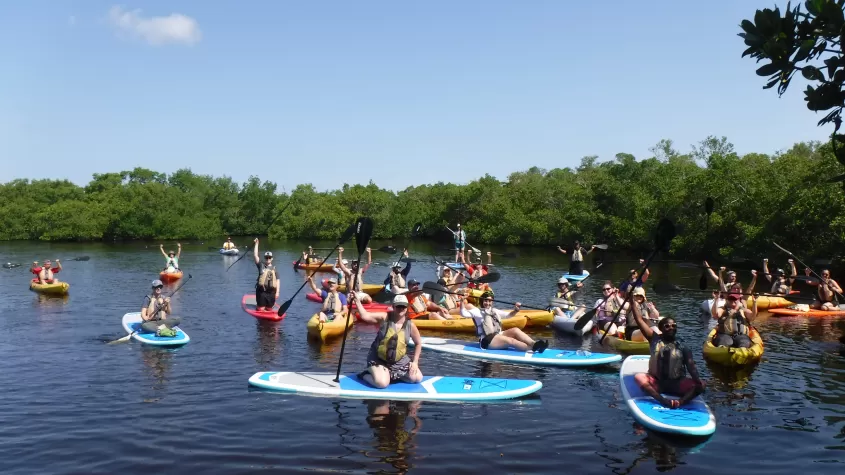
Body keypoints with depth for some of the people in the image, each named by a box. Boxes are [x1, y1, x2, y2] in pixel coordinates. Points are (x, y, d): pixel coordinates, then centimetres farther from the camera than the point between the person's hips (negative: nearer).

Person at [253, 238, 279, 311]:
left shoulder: (274, 268, 10)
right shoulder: (261, 265, 5)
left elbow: (277, 280, 8)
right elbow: (255, 255, -4)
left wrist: (277, 292, 1)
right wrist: (256, 244, -7)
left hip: (271, 292, 2)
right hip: (261, 291, -2)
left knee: (269, 310, 6)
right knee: (260, 309, -3)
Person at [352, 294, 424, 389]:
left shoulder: (410, 325, -6)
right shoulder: (384, 318, -14)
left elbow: (418, 343, 7)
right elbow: (365, 316, -27)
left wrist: (415, 362, 2)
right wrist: (357, 301, -40)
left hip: (399, 361, 5)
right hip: (378, 359, -5)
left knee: (418, 378, 1)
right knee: (382, 383, -26)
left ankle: (392, 375, 20)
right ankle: (365, 375, 6)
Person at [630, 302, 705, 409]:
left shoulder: (682, 347, 4)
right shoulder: (655, 339, 3)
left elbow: (691, 366, -7)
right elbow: (639, 319, -4)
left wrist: (697, 379, -28)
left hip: (676, 384, 1)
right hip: (656, 382, -1)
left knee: (700, 385, -24)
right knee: (638, 377, -31)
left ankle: (679, 403, -46)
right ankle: (663, 401, -45)